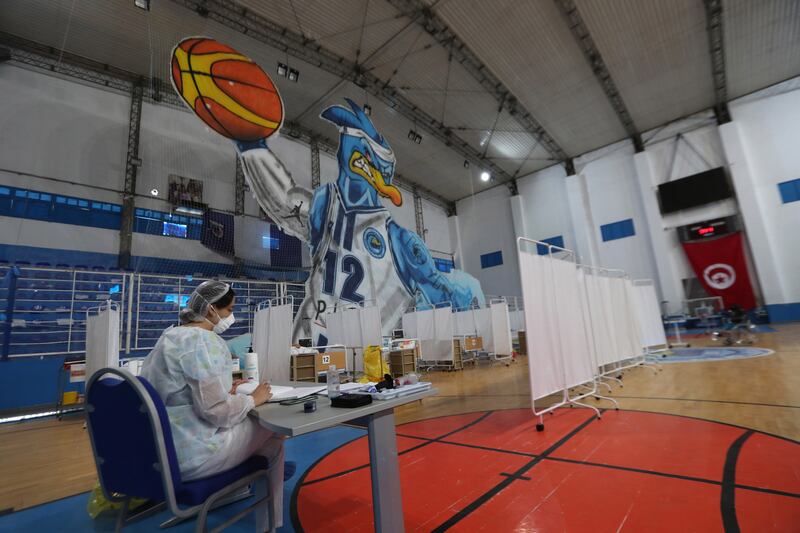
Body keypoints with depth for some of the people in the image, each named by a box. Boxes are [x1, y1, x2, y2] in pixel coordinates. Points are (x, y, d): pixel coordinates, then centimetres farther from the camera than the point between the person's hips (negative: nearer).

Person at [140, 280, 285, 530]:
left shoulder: (171, 335, 8)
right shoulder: (205, 340, -22)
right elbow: (216, 410, -28)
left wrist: (224, 389, 9)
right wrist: (252, 399, -11)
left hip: (163, 447, 9)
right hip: (191, 454, -9)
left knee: (249, 422, 24)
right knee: (272, 436, 6)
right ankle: (269, 523, 21)